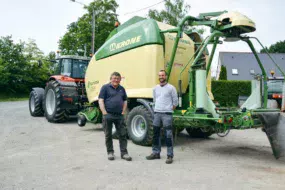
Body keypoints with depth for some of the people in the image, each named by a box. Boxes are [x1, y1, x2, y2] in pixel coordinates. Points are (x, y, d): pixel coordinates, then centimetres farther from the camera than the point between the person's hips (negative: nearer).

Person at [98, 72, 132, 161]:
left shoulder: (122, 89, 14)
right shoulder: (105, 87, 0)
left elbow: (125, 101, 19)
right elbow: (101, 101, -6)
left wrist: (123, 112, 7)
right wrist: (105, 113, -12)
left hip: (119, 116, 4)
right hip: (108, 115, -4)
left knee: (123, 134, 3)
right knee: (108, 135, 7)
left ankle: (124, 153, 12)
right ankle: (110, 152, 20)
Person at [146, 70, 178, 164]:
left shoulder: (171, 88, -3)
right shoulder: (155, 88, 12)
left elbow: (175, 102, 1)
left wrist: (168, 110, 4)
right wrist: (158, 108, 15)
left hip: (167, 114, -5)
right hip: (157, 113, 6)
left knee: (168, 135, -5)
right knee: (155, 134, 11)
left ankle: (170, 156, 3)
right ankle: (156, 153, 24)